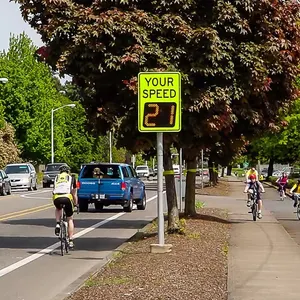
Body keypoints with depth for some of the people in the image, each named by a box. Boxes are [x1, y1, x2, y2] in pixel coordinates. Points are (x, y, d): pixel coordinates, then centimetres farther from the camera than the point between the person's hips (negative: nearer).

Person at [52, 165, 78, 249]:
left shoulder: (56, 178, 28)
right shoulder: (71, 178, 23)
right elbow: (74, 194, 28)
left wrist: (55, 202, 48)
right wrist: (76, 204, 41)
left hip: (56, 199, 2)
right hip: (67, 198, -2)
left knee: (58, 209, 38)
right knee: (70, 219, 13)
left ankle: (58, 224, 13)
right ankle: (70, 241, 6)